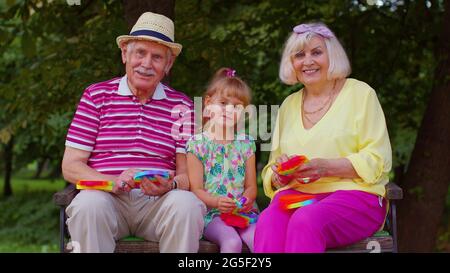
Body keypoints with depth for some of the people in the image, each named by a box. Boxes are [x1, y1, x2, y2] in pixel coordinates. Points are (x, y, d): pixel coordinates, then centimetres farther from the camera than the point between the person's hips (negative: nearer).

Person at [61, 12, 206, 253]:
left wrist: (169, 185, -17)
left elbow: (188, 175, 8)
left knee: (187, 204, -31)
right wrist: (114, 182, -16)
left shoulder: (181, 106, 12)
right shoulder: (96, 95, 10)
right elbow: (70, 166, 4)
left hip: (159, 201, 1)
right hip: (108, 198, 0)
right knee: (88, 204, -34)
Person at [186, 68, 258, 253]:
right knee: (232, 242, -30)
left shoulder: (245, 143, 13)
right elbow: (196, 189, -2)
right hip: (211, 214, -3)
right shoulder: (197, 143, 2)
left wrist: (247, 199, -11)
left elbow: (251, 186, 13)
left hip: (243, 212, 3)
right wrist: (216, 202, -20)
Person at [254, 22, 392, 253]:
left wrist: (326, 167, -17)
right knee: (268, 222, -33)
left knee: (306, 221, -37)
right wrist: (279, 173, -5)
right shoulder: (288, 105, 21)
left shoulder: (360, 93, 6)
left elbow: (378, 160, -2)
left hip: (354, 193, -3)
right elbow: (271, 173, 21)